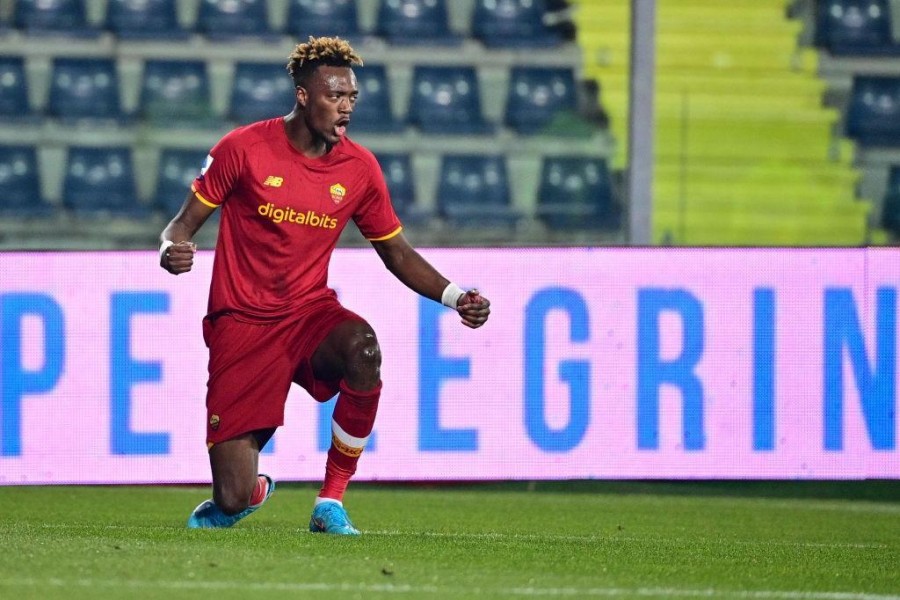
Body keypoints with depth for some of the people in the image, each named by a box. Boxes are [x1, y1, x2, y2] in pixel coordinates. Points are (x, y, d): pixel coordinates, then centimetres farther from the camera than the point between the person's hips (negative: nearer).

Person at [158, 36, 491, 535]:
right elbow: (185, 223, 0)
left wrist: (457, 298, -6)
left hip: (310, 315, 3)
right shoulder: (243, 148, -7)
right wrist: (171, 251, -24)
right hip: (242, 322, -3)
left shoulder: (359, 167, 1)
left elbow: (398, 255, 10)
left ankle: (331, 503, -18)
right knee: (233, 500, -12)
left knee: (362, 348, -37)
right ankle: (252, 490, 33)